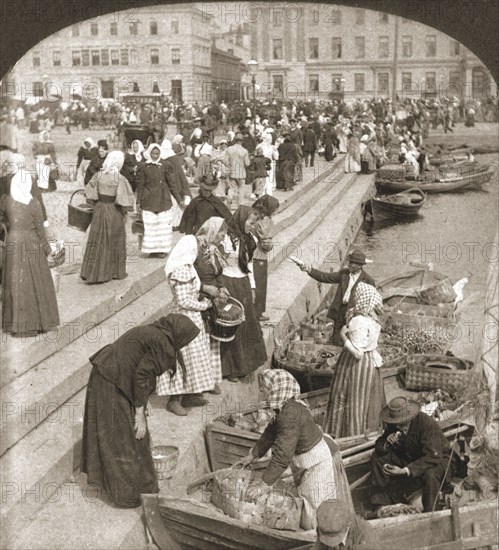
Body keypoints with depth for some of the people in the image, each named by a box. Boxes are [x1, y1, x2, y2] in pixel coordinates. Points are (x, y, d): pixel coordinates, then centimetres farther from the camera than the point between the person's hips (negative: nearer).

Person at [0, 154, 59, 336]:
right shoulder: (34, 204, -14)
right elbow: (39, 229, -8)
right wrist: (46, 247, 4)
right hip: (31, 244, -3)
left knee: (15, 281, 11)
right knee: (34, 282, 8)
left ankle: (16, 321, 17)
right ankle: (35, 320, 15)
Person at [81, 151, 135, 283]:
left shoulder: (98, 175, -4)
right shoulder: (120, 178, -15)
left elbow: (90, 194, 2)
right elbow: (125, 199, -14)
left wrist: (96, 205, 14)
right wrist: (124, 212, 1)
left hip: (99, 209, 3)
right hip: (113, 212, -3)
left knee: (96, 241, 10)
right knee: (114, 242, 11)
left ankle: (91, 272, 10)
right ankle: (116, 272, 22)